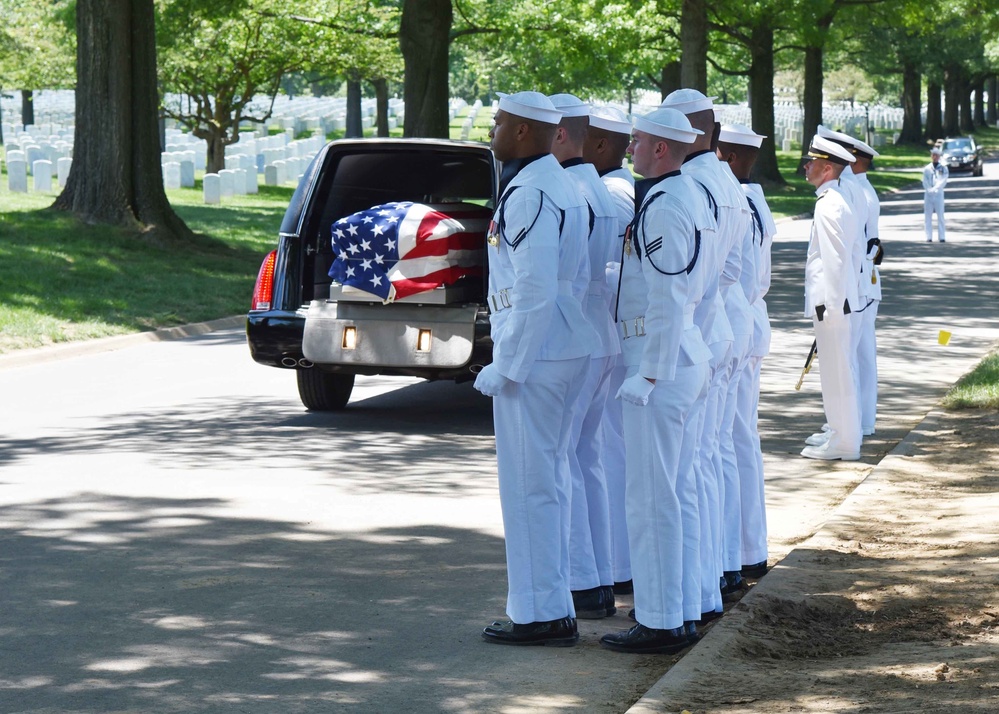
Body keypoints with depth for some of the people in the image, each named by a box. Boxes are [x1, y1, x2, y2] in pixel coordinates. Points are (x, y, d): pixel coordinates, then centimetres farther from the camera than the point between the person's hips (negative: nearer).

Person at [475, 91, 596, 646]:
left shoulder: (531, 194, -18)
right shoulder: (561, 187, 14)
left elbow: (534, 292, -24)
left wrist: (505, 369, -18)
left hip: (533, 356, -11)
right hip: (563, 351, 11)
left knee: (528, 486, -5)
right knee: (550, 480, 15)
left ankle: (540, 615, -1)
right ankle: (556, 607, 21)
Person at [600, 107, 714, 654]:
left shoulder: (663, 206, -18)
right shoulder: (692, 198, 14)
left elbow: (667, 299, -22)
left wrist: (648, 375, -20)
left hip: (660, 360, -11)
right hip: (689, 354, 11)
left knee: (650, 497, -6)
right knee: (679, 492, 13)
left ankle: (660, 623, -4)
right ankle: (682, 613, 18)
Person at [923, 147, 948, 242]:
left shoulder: (943, 168, 5)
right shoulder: (927, 168, 10)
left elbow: (943, 181, -5)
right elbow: (925, 181, 3)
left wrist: (935, 189, -16)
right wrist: (929, 189, -13)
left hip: (939, 194, -2)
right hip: (928, 194, 2)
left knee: (940, 216, -5)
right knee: (928, 216, 1)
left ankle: (942, 237, -5)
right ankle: (929, 237, 2)